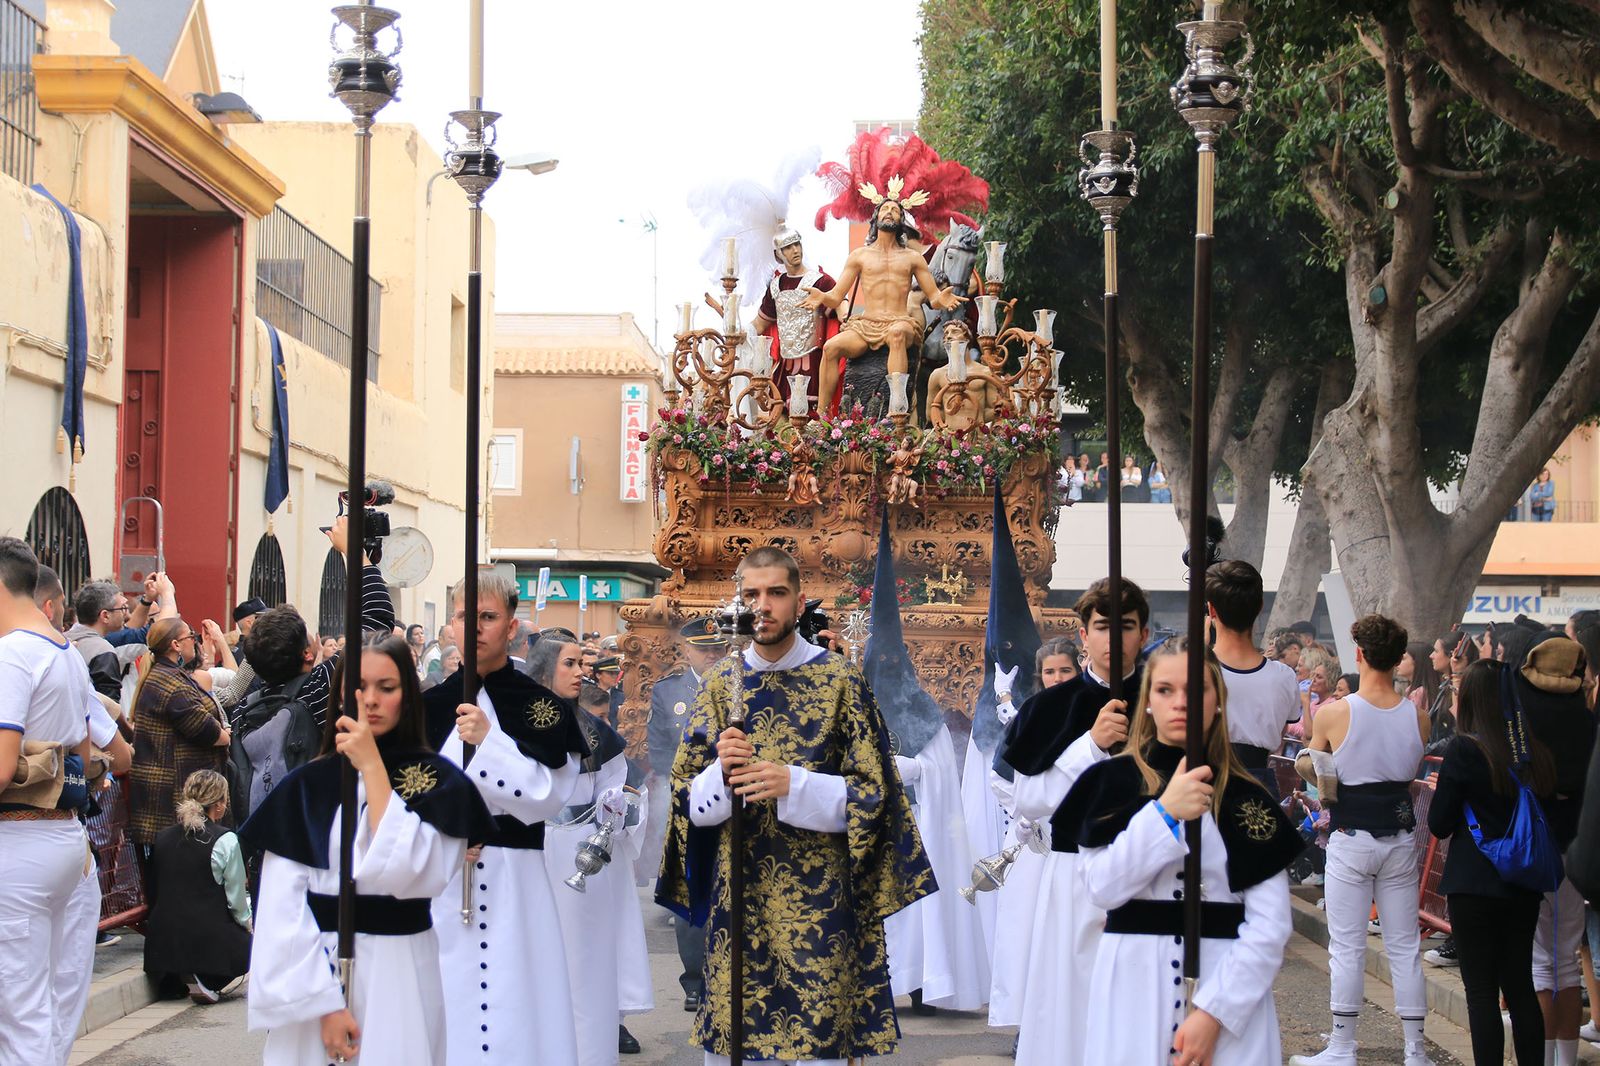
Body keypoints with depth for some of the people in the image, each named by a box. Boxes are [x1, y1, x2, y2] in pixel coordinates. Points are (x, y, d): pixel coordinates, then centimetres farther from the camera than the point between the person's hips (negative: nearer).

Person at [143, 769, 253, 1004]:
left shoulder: (162, 838, 9)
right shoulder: (225, 841, -7)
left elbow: (150, 895, 14)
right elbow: (236, 899, -3)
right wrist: (248, 924, 17)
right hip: (210, 942, -6)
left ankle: (191, 977, 5)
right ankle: (212, 982, -5)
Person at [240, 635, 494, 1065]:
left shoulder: (438, 780, -2)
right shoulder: (306, 785, -1)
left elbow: (407, 873, -18)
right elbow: (282, 906, -6)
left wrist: (372, 767, -17)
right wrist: (324, 1002, -14)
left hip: (399, 980, 0)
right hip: (317, 970, 1)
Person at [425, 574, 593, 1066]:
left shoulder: (543, 708, 1)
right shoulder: (429, 706, 10)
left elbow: (546, 796, -9)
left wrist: (488, 741, -16)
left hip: (513, 883, -2)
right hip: (438, 882, 2)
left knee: (510, 1011, -5)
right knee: (445, 1010, 1)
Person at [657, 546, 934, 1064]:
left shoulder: (841, 681, -1)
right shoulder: (720, 684, 8)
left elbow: (871, 793, -3)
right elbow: (688, 799, 9)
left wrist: (792, 784, -17)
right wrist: (720, 773, -13)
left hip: (817, 897, -3)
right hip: (735, 895, 3)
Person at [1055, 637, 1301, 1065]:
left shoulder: (1246, 797, 0)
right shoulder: (1112, 780, 1)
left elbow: (1270, 922, -6)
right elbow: (1101, 888, -10)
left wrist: (1214, 1011, -15)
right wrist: (1165, 813, -20)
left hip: (1226, 986, 0)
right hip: (1134, 987, 0)